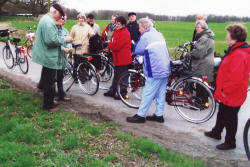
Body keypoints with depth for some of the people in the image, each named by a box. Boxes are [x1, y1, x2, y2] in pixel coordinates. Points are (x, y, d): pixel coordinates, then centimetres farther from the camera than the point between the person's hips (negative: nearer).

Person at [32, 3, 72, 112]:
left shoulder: (46, 19, 15)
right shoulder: (49, 22, -20)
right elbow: (52, 40, -28)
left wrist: (63, 48, 16)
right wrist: (65, 39, -14)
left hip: (46, 56, 11)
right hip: (49, 57, -11)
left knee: (47, 80, 20)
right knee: (50, 82, -1)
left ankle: (49, 101, 33)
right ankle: (48, 105, 10)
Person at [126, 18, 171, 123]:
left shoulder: (145, 36, -11)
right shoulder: (159, 34, 13)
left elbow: (137, 51, -5)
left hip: (155, 71, -8)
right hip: (165, 69, 8)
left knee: (147, 94, -1)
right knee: (161, 94, 12)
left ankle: (140, 115, 7)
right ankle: (159, 115, 20)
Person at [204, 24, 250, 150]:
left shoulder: (239, 55, -28)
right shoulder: (235, 51, 7)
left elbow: (236, 78, -32)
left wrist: (226, 90, -20)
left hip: (231, 96, -10)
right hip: (226, 94, 10)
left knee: (230, 118, 6)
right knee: (222, 114, 26)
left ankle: (230, 142, 24)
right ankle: (216, 132, 46)